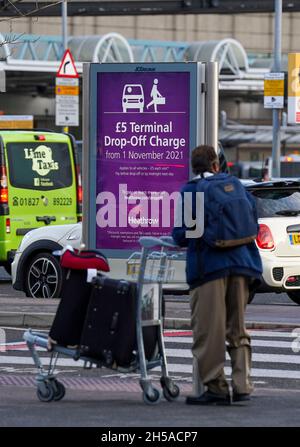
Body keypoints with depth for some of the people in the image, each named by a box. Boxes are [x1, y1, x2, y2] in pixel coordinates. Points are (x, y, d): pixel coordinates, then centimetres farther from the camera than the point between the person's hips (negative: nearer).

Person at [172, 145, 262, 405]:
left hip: (209, 265, -4)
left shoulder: (189, 192, 0)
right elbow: (254, 225, 15)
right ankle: (242, 386, 6)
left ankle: (215, 387, -3)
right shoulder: (235, 186, 11)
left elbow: (180, 236, -4)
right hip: (241, 265, 4)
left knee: (208, 330, 0)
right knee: (237, 328, 12)